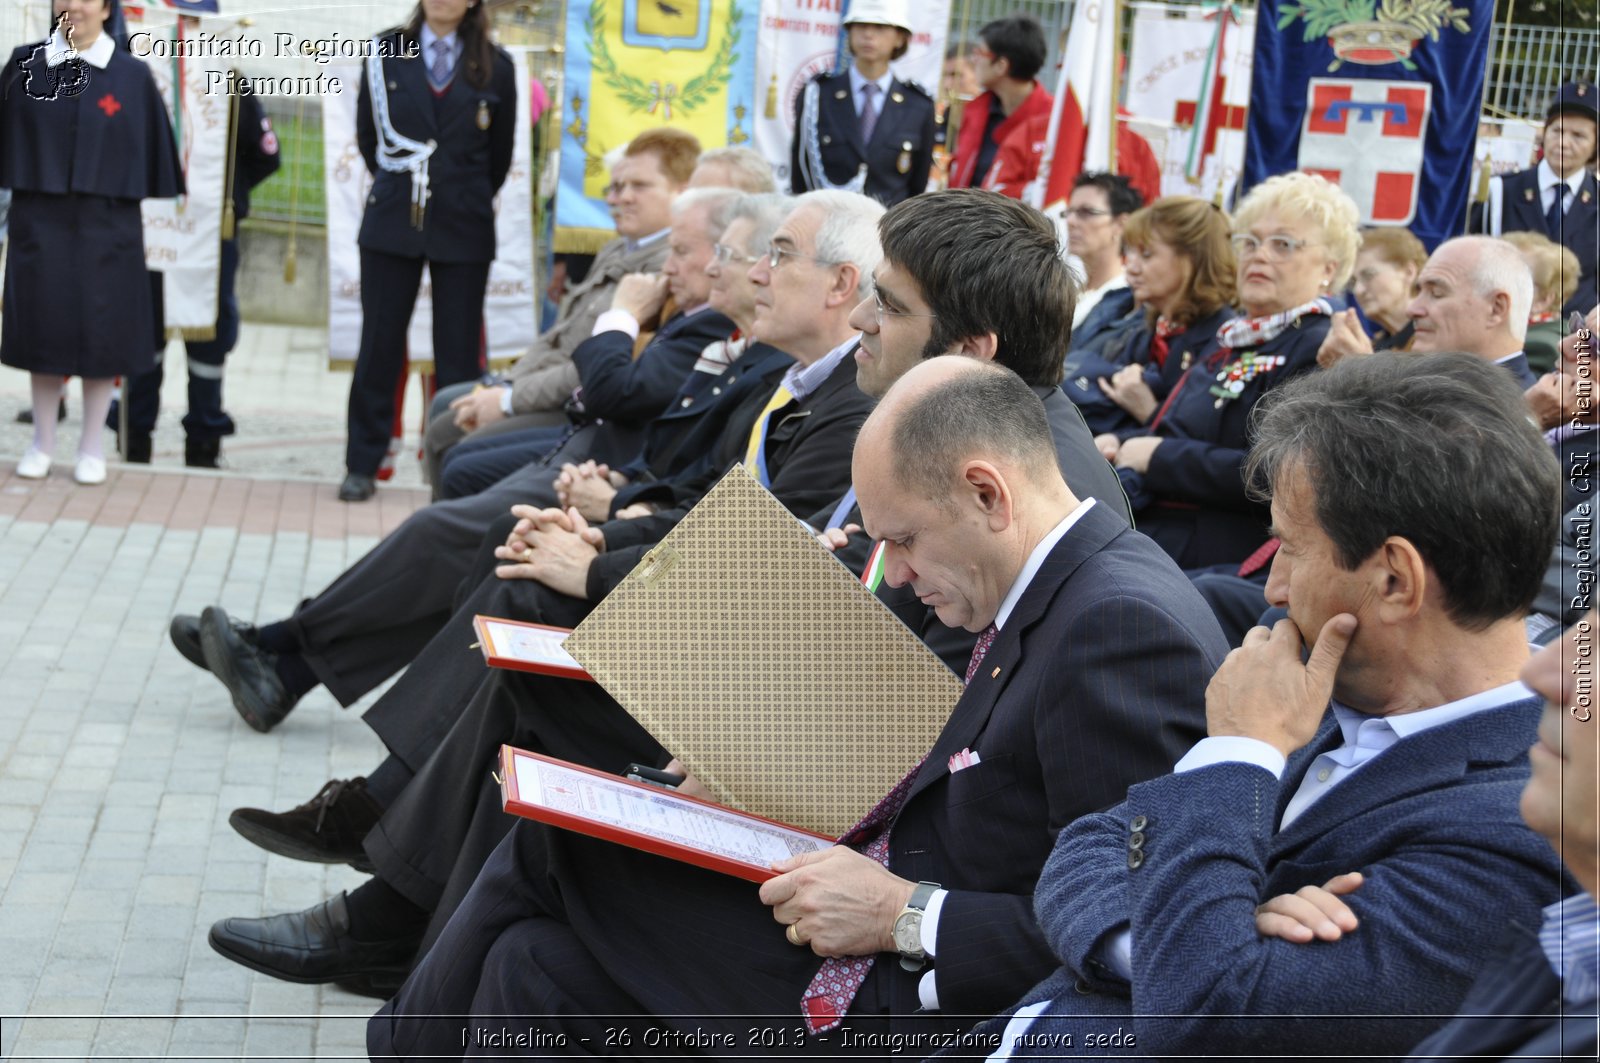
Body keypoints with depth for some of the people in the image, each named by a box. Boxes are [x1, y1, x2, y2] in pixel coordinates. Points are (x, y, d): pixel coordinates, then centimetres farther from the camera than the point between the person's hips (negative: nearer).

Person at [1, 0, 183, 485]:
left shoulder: (133, 76, 0)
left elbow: (154, 150, 3)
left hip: (106, 224, -1)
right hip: (40, 221, 1)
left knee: (102, 332, 2)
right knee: (43, 327, 5)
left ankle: (93, 446, 14)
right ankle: (42, 442, 17)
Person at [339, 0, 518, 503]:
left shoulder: (495, 66, 2)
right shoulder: (386, 54, 3)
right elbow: (367, 135, 12)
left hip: (463, 229, 0)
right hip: (392, 221, 1)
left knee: (458, 353, 2)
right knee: (379, 344, 3)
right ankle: (363, 464, 11)